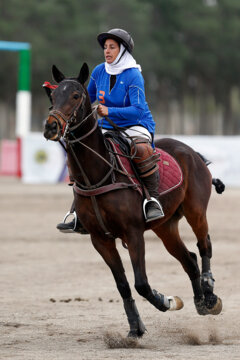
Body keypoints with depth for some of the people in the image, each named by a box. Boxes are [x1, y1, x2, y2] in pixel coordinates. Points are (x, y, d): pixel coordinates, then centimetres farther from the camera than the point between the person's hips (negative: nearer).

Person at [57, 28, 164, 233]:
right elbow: (89, 97, 23)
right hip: (107, 128, 6)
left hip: (137, 125, -6)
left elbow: (138, 110, -27)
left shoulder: (133, 76, -15)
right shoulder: (99, 72, 3)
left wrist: (109, 111, -37)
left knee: (142, 150, -39)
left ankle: (153, 200, -25)